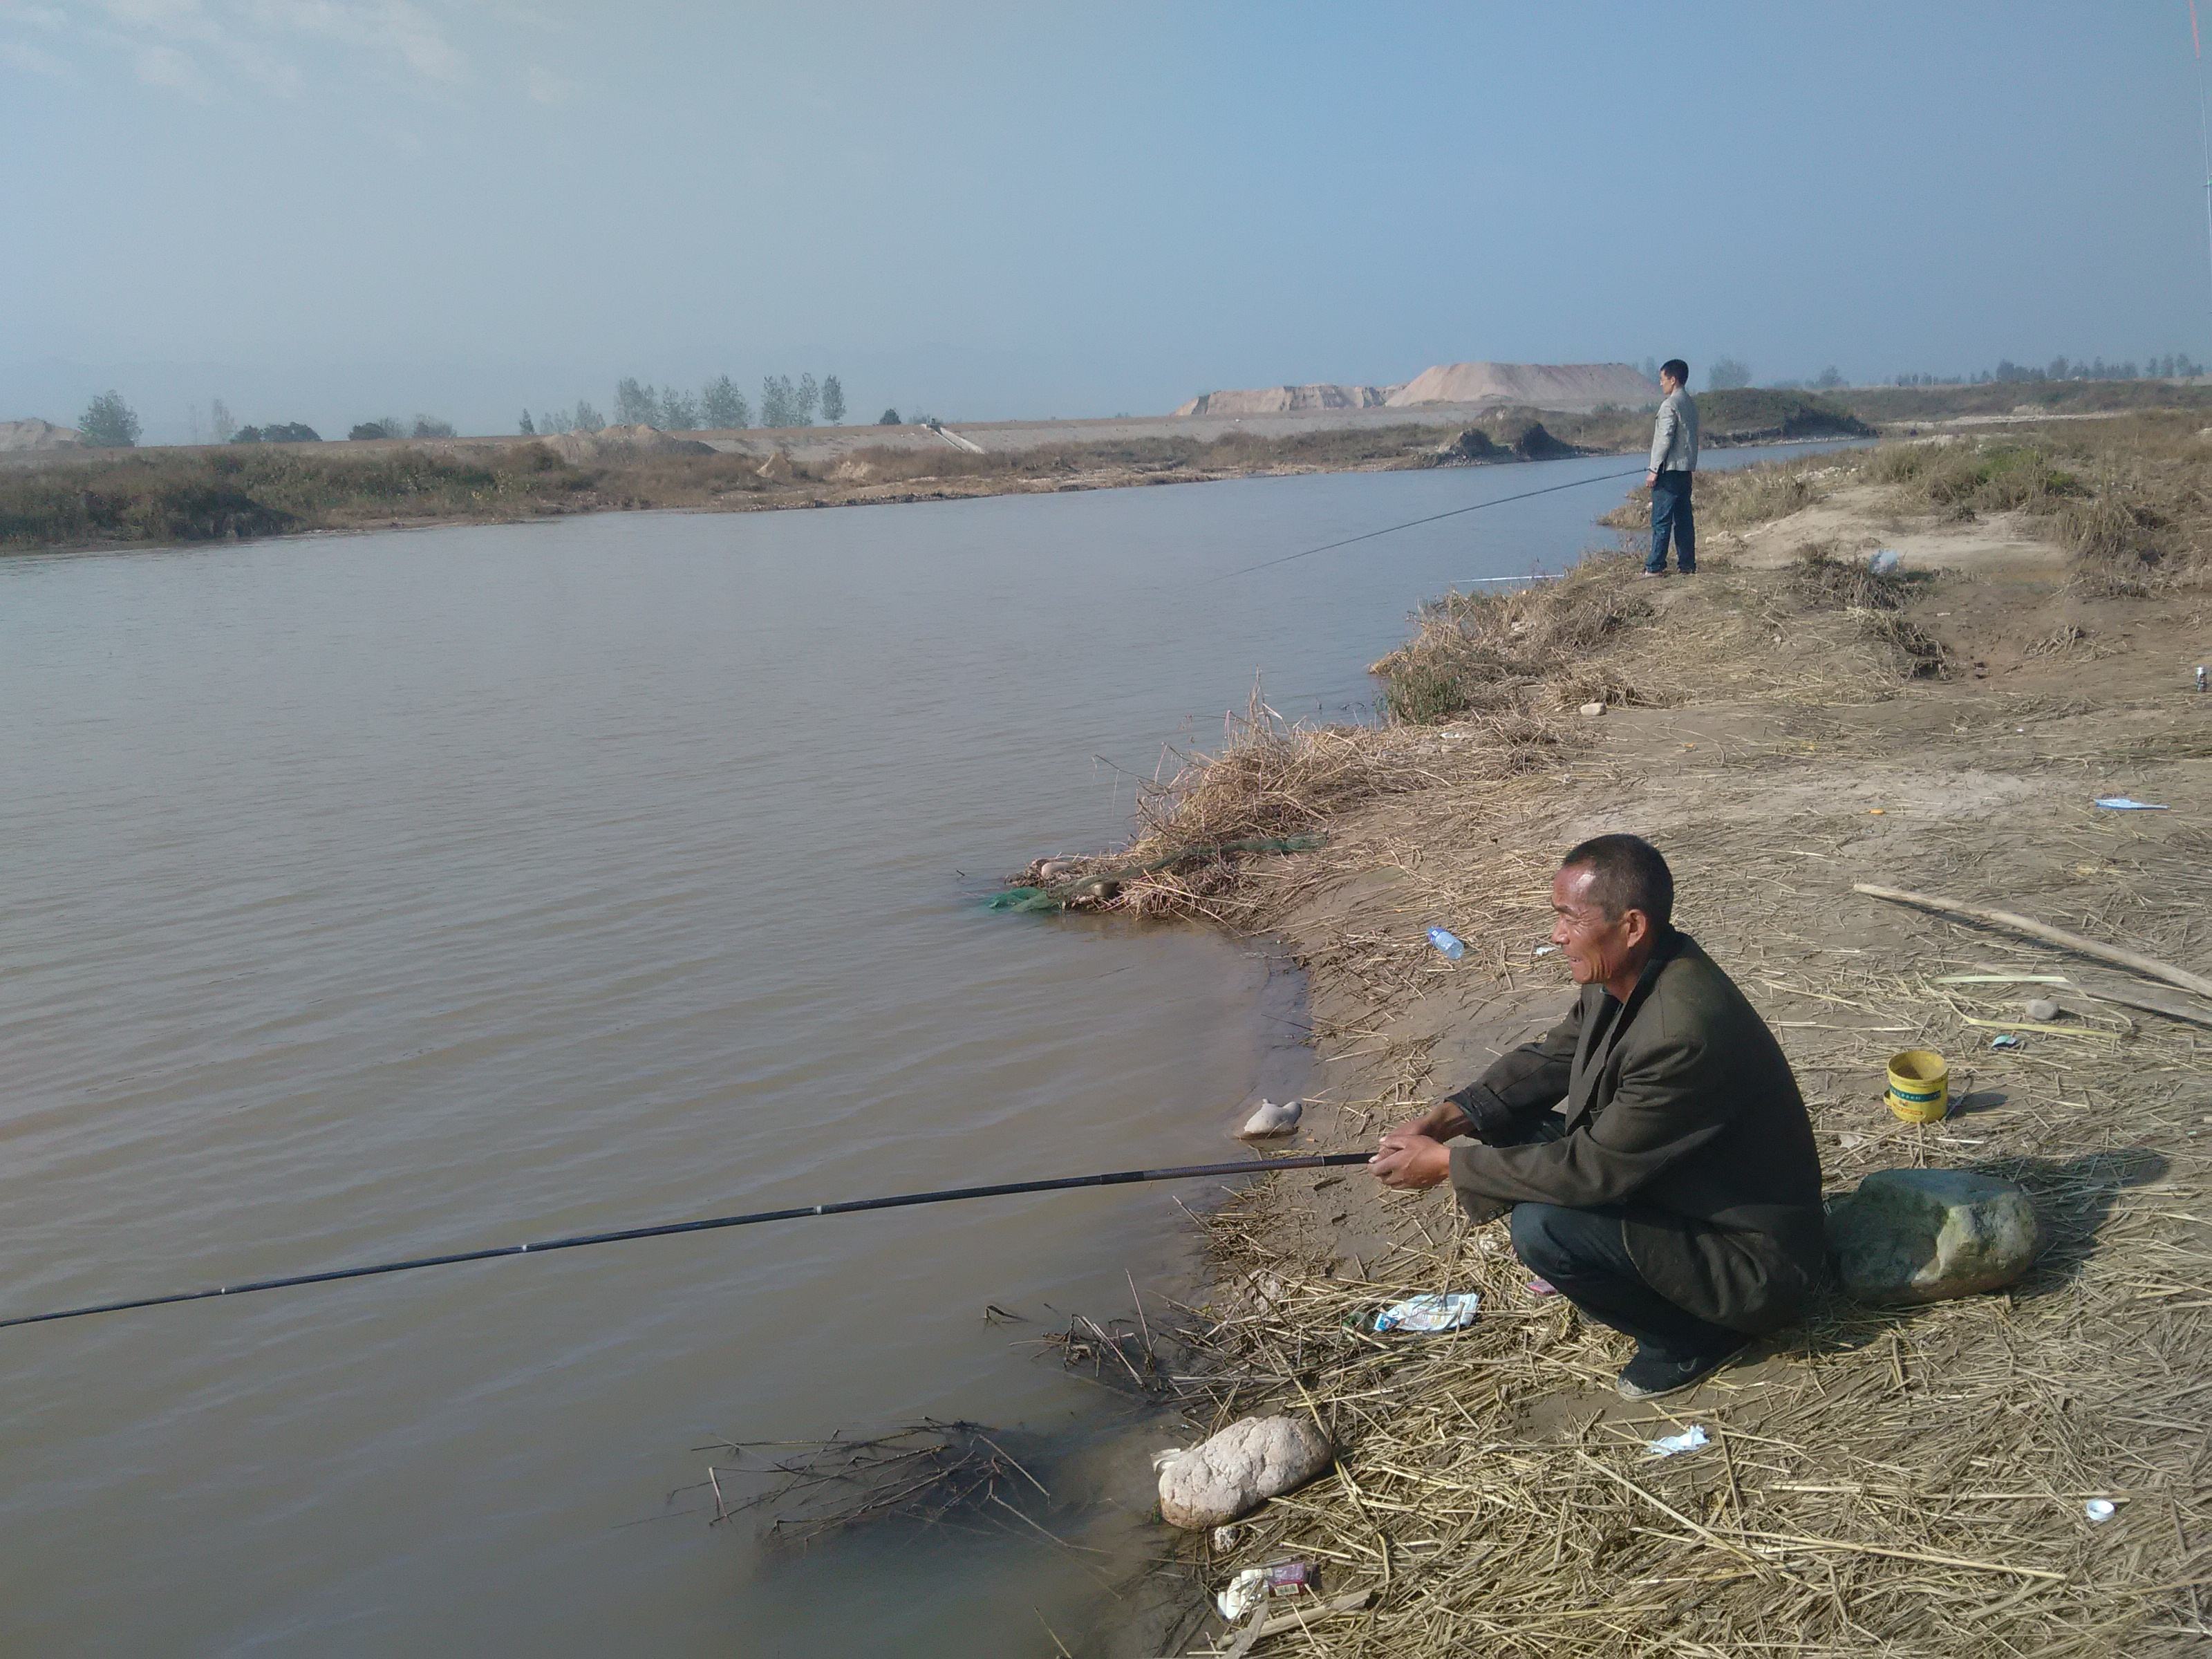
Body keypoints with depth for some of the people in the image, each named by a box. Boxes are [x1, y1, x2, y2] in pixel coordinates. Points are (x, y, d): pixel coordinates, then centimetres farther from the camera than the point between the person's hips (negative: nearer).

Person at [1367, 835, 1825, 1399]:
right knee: (1514, 1129, -1)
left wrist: (1446, 1164, -20)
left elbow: (1593, 1169, -28)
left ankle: (1692, 1337, -2)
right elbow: (1549, 1057, 6)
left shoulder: (1683, 1034, -35)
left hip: (1749, 1259, -8)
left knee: (1542, 1228, -26)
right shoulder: (1626, 974, -8)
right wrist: (1446, 1117, -8)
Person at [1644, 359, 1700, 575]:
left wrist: (1654, 470, -15)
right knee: (1684, 518, 10)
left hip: (1669, 470, -9)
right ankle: (1687, 565, 10)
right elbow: (1692, 438, 17)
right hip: (1687, 469, 9)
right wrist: (1692, 466, 20)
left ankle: (1655, 566, -7)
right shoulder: (1691, 404, 14)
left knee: (1661, 520, -7)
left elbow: (1665, 439, -17)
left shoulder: (1669, 405, -13)